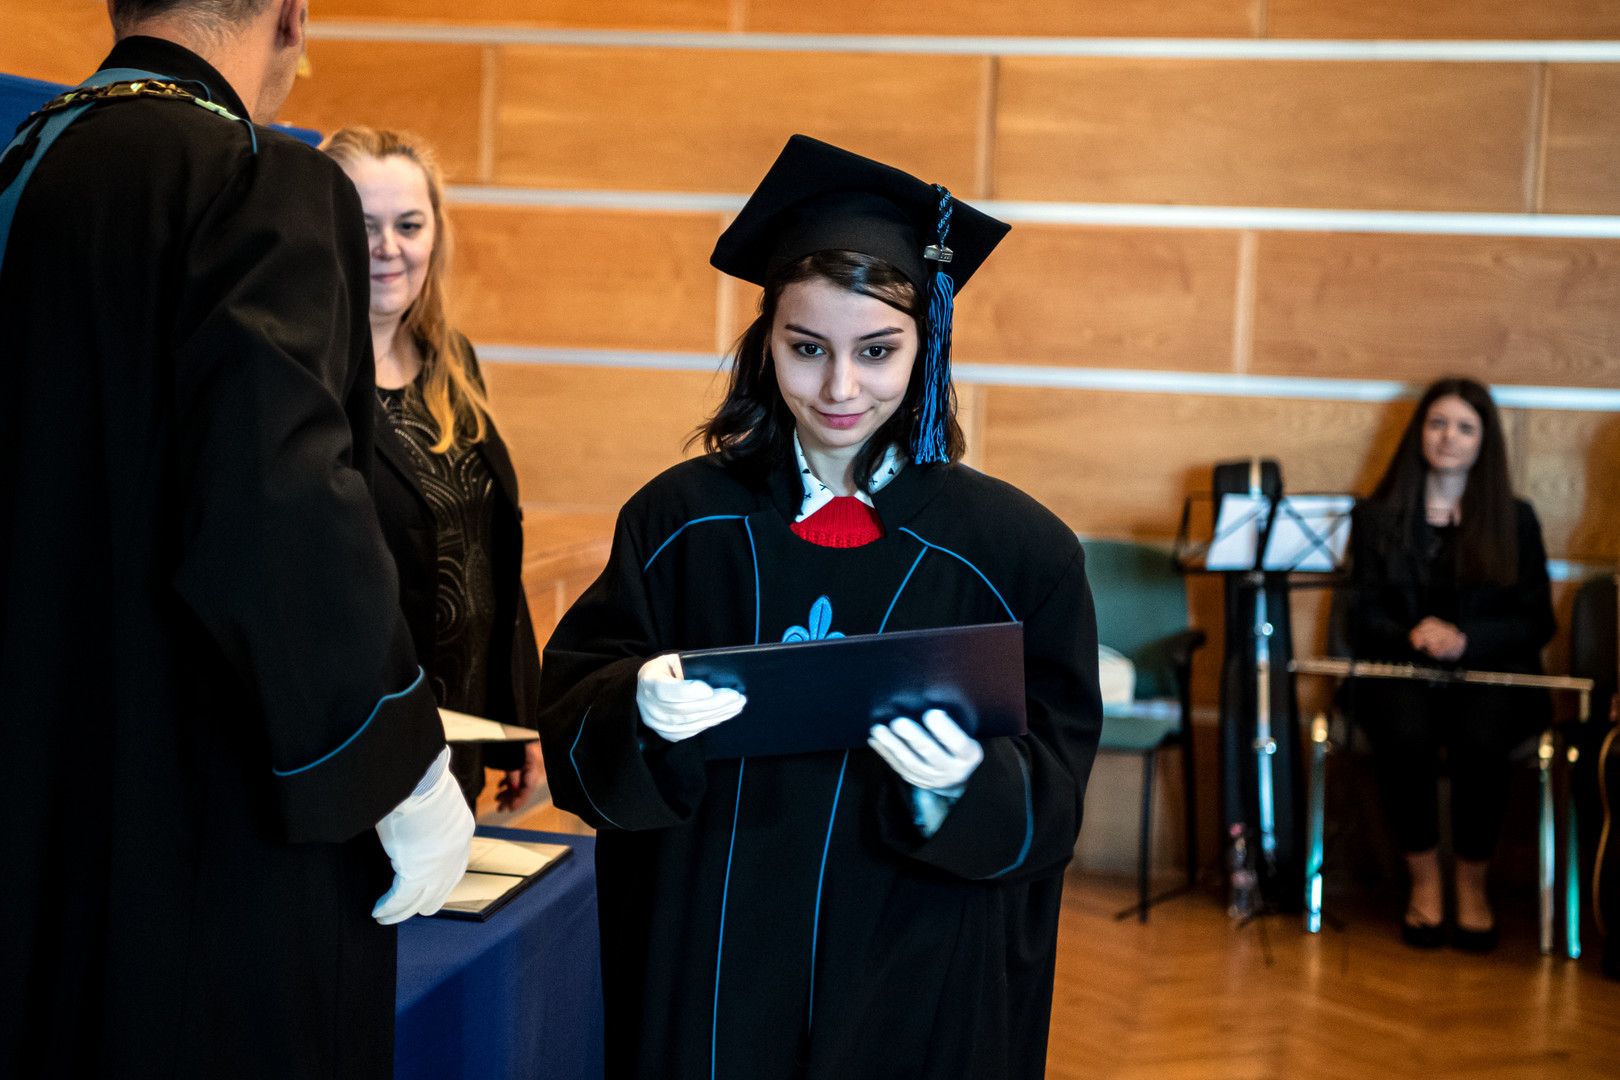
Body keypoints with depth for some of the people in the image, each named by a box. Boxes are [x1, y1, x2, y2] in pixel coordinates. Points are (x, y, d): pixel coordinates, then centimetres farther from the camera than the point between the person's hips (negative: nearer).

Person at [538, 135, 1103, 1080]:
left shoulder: (1016, 548, -5)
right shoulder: (679, 519, -1)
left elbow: (1054, 795, -6)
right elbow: (571, 709, -2)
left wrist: (971, 780, -26)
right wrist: (641, 710, -22)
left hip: (915, 979, -1)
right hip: (705, 965, 1)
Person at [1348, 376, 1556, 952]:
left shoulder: (1515, 520, 11)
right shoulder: (1377, 516, 12)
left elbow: (1536, 623, 6)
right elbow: (1363, 618, 7)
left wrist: (1466, 641, -13)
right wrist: (1412, 636, -15)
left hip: (1491, 672, 0)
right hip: (1400, 668, 1)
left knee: (1478, 737, -33)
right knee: (1405, 735, -33)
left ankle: (1473, 884, -12)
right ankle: (1424, 879, -13)